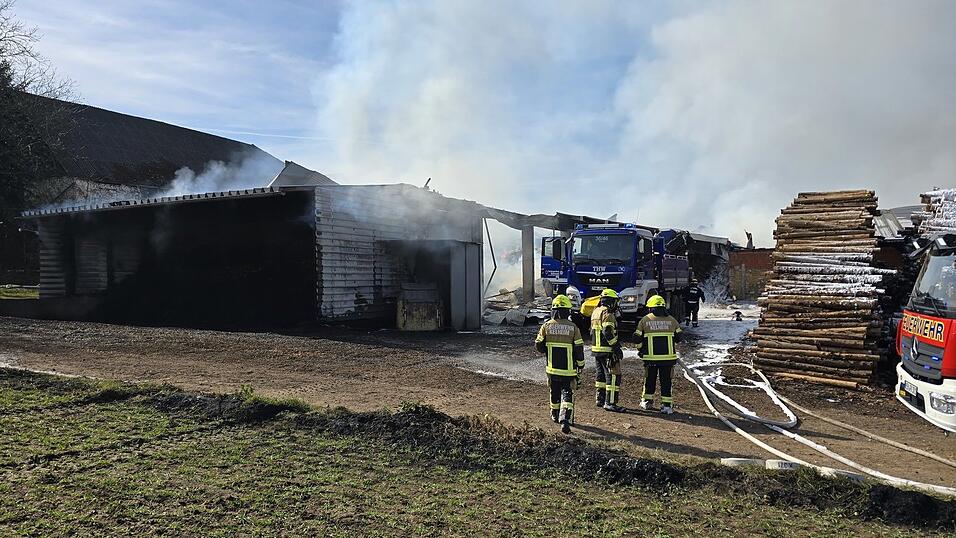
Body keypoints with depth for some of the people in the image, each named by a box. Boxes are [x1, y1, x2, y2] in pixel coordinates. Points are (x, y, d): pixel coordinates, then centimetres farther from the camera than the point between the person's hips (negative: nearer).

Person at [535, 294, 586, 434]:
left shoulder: (546, 326, -4)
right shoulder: (573, 328, -9)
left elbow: (539, 347, 1)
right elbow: (579, 350, -6)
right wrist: (580, 367, 6)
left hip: (552, 369, 3)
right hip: (569, 370, -2)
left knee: (555, 393, 20)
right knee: (567, 394, 0)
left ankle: (555, 416, 37)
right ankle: (565, 418, -19)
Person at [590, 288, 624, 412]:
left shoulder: (595, 312, 15)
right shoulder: (608, 313, -15)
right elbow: (608, 332, -24)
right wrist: (616, 347, -20)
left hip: (596, 348, 10)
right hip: (607, 351, -10)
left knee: (600, 374, 18)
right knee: (613, 376, -6)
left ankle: (599, 399, 24)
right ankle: (610, 402, -8)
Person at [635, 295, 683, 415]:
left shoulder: (644, 320, -2)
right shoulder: (671, 320, 2)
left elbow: (638, 338, 0)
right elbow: (678, 337, 7)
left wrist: (640, 350, 17)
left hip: (650, 357, 0)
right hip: (668, 357, 1)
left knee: (649, 380, 14)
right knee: (666, 381, 6)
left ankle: (647, 401, 26)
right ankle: (667, 405, 5)